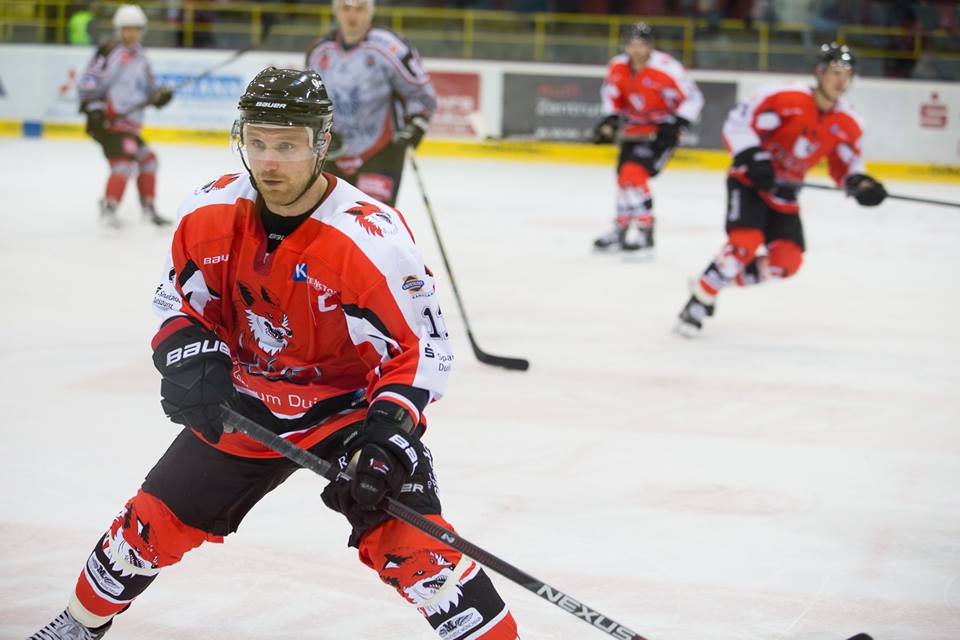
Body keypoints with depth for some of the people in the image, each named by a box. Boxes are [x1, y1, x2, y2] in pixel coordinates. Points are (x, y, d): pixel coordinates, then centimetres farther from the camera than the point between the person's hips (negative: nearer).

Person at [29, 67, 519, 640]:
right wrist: (188, 358, -16)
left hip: (349, 409, -5)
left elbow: (422, 345, -20)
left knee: (408, 542, -22)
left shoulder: (372, 239, -28)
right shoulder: (209, 214, -13)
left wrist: (389, 430, -31)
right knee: (156, 523, 10)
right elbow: (179, 300, 4)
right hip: (241, 408, 5)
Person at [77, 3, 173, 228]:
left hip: (130, 122, 9)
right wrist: (92, 108, -21)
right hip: (109, 119, -9)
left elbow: (149, 88, 21)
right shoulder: (109, 52, -9)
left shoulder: (140, 58, 18)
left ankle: (149, 208, 24)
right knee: (124, 159, -21)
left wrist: (160, 94, -1)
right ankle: (109, 208, -20)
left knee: (147, 159, 14)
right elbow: (89, 81, -13)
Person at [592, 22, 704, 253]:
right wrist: (610, 120, 0)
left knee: (634, 174, -22)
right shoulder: (617, 67, -5)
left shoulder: (666, 69, -24)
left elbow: (693, 99, -19)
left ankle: (644, 230, -14)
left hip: (660, 132, -7)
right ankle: (623, 228, 36)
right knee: (624, 176, 17)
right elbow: (611, 94, 14)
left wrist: (675, 126, -26)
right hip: (633, 129, 7)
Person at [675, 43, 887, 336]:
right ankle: (699, 302, -13)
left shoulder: (847, 123, -1)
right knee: (746, 242, -26)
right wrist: (754, 160, -29)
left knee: (787, 260, -6)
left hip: (783, 196, 7)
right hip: (750, 181, -6)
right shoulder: (786, 98, -19)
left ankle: (718, 278, 11)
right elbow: (738, 123, -19)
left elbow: (846, 164, 10)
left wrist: (860, 182, -12)